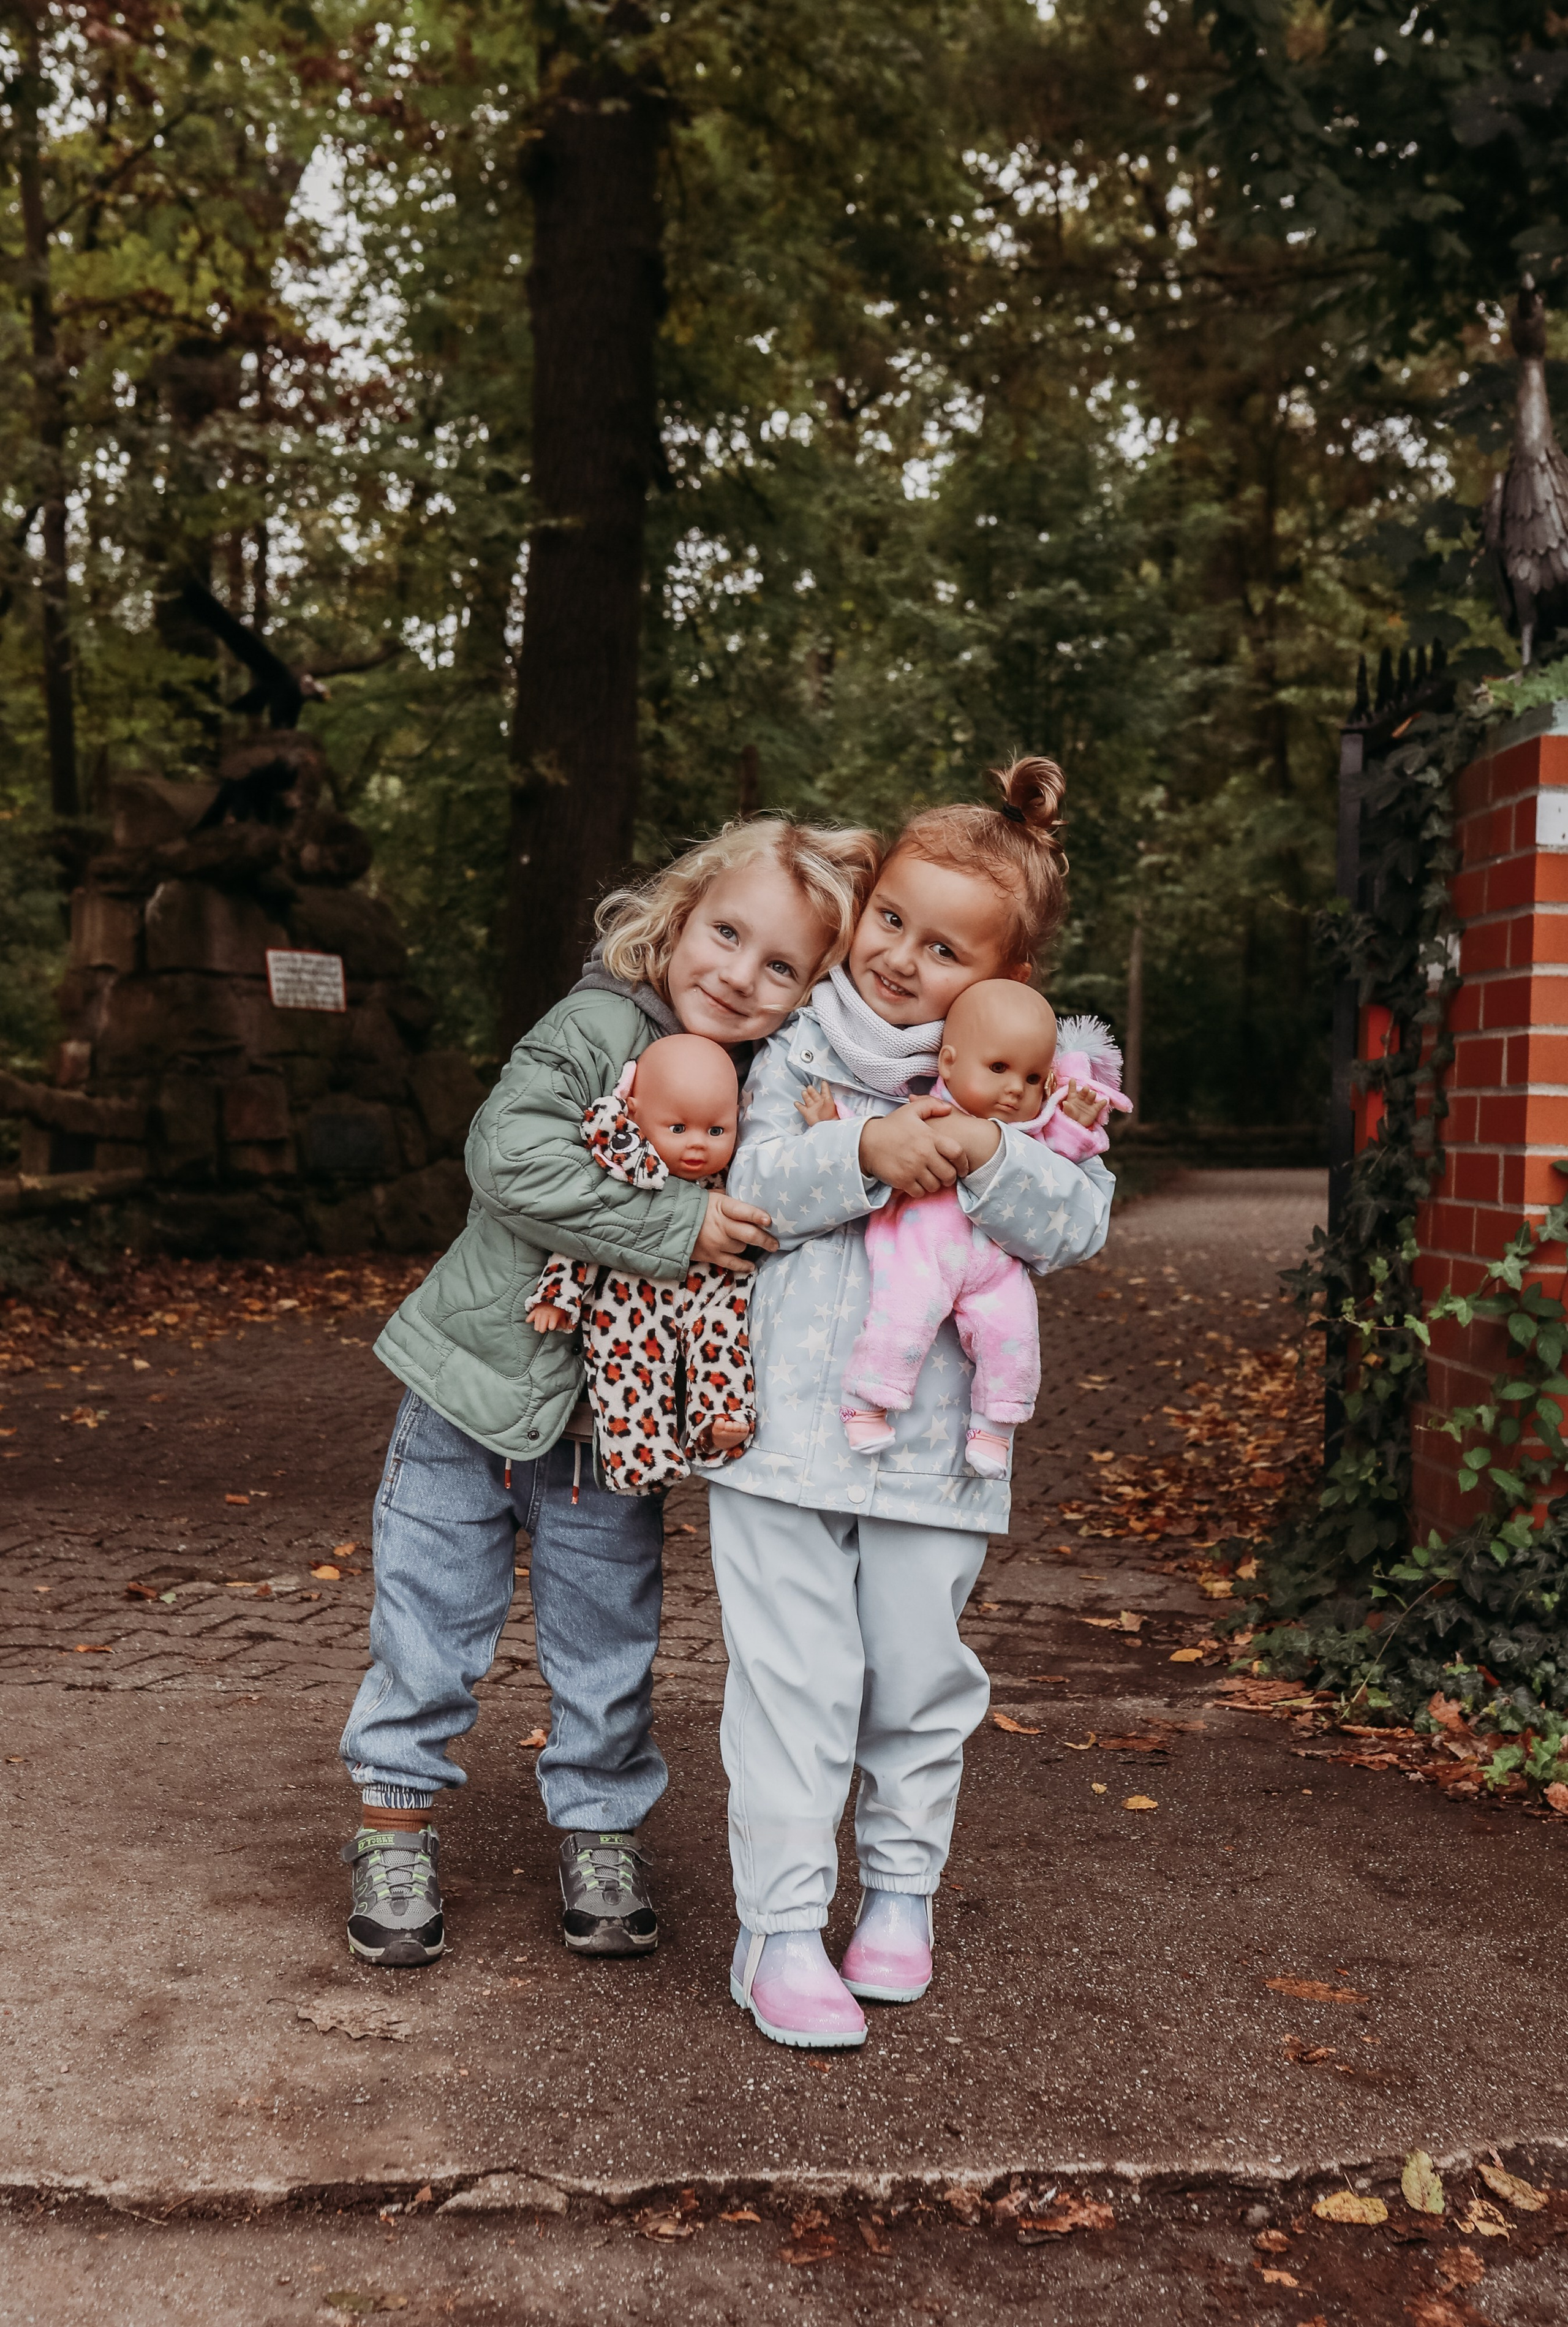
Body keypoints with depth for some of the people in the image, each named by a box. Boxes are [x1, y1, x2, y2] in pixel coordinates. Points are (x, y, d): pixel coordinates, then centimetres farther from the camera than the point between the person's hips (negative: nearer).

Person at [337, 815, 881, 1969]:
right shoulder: (598, 1029, -17)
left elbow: (781, 1251, 3)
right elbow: (512, 1157, -30)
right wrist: (678, 1226, -31)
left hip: (616, 1419, 3)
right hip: (481, 1380, -2)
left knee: (610, 1644, 14)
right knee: (431, 1620, 10)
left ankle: (603, 1830, 34)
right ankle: (397, 1826, 29)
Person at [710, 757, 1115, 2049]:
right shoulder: (803, 1050, 2)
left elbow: (1078, 1223, -8)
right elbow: (758, 1188, -9)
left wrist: (987, 1154, -24)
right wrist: (865, 1151, -26)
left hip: (932, 1443, 1)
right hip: (786, 1424, -1)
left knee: (921, 1676, 13)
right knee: (795, 1680, 2)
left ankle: (902, 1894, 34)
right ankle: (783, 1928, 13)